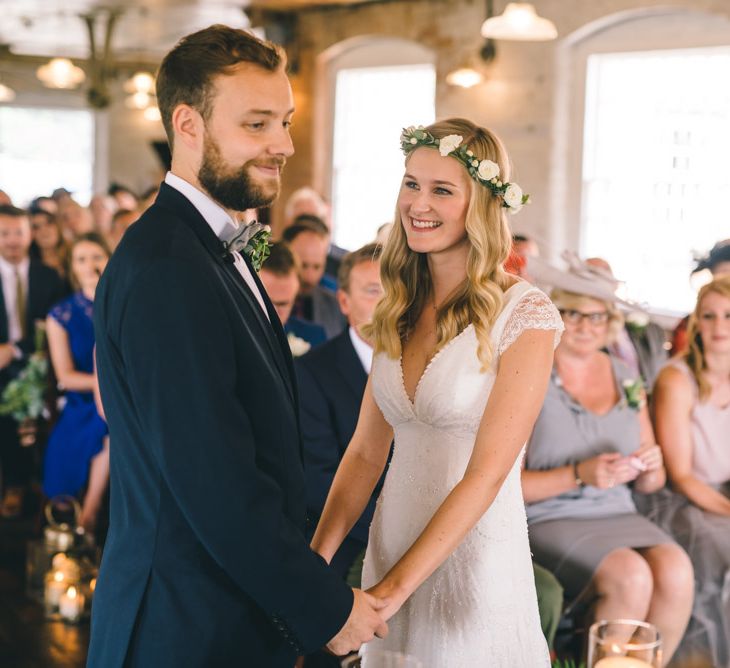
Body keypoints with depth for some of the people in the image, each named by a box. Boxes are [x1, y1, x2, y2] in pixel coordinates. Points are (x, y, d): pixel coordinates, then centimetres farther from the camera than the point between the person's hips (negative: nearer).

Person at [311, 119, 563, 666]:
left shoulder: (525, 315, -14)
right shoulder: (401, 310, 5)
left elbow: (486, 474, -18)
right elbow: (366, 451, 3)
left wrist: (394, 588, -21)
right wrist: (314, 562, -8)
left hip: (475, 556, -5)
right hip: (391, 548, 6)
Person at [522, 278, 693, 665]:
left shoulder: (626, 380, 12)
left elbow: (649, 485, 17)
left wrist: (650, 470, -6)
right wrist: (579, 476, -22)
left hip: (620, 517, 5)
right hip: (552, 521, -5)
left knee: (676, 569, -25)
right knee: (630, 575, -30)